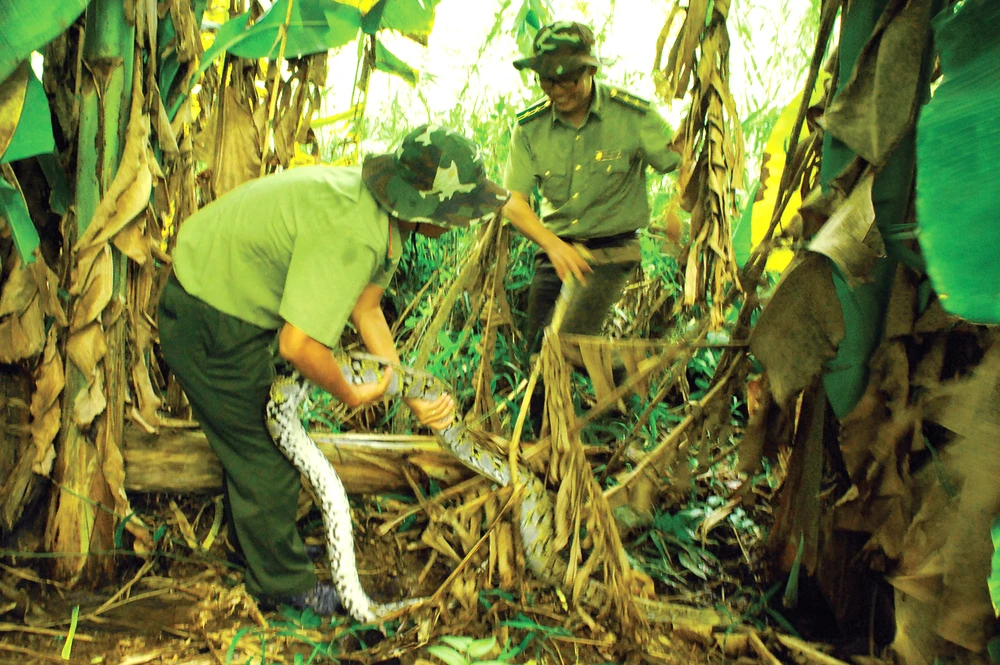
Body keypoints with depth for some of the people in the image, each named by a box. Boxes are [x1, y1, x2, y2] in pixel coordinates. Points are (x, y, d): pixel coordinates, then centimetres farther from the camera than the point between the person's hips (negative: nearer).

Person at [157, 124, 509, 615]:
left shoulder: (387, 219, -5)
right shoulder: (351, 232, -36)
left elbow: (366, 308, 4)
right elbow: (299, 345, -39)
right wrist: (352, 395, -19)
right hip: (208, 326, -10)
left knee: (250, 440, 26)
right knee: (265, 455, 3)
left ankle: (252, 543, 49)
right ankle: (284, 582, 24)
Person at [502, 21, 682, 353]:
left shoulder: (634, 116, -11)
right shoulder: (529, 127, -3)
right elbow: (514, 202, -8)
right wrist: (554, 245, -25)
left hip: (611, 253, -4)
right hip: (553, 245, 4)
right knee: (531, 345, 4)